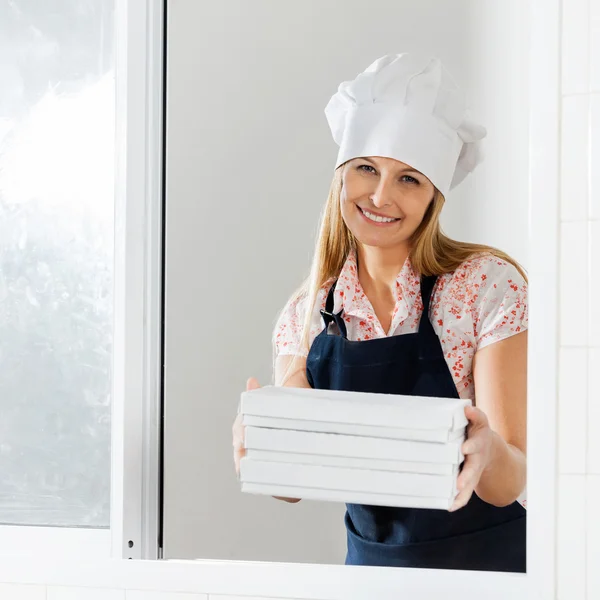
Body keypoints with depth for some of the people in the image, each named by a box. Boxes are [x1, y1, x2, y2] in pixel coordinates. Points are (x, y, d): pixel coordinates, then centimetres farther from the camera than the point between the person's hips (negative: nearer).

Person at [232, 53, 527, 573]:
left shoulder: (489, 285, -10)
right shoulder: (308, 311, 1)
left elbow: (510, 483, -13)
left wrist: (488, 450, -35)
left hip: (485, 559, -3)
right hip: (369, 562, 3)